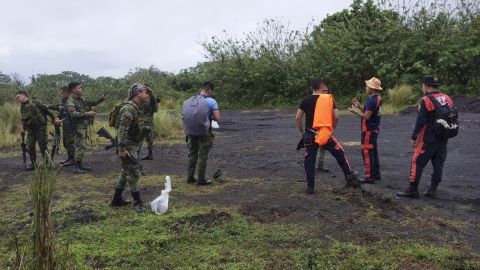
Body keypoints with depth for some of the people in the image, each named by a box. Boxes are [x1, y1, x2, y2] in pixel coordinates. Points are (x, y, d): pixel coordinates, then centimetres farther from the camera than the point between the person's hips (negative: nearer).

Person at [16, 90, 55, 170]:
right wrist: (23, 127, 9)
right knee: (30, 147, 4)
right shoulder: (22, 107, 13)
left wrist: (52, 117, -1)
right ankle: (33, 163, 15)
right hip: (30, 130, 6)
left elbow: (45, 109, -4)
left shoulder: (35, 102, -7)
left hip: (40, 127, -6)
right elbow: (23, 119, 22)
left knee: (42, 145, -2)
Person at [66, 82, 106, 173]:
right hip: (78, 127, -9)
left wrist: (101, 98, 4)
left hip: (84, 126, 9)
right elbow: (73, 113, -24)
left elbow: (93, 103, 20)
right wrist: (86, 113, -24)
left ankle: (80, 165, 21)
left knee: (82, 147, 13)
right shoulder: (70, 101, -12)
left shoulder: (81, 100, 14)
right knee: (80, 147, -8)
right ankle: (77, 167, -3)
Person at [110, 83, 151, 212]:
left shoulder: (136, 107, 10)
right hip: (128, 147, -10)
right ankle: (137, 202, 6)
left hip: (133, 145, 10)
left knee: (126, 172, 17)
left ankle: (117, 199, 27)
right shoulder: (129, 108, -20)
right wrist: (122, 148, -26)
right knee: (133, 173, -4)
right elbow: (122, 130, -25)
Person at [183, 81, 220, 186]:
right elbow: (217, 118, -12)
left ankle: (190, 177, 25)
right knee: (202, 156, 5)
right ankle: (201, 180, 11)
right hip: (204, 133, -5)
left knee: (192, 155, 18)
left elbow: (184, 115, 9)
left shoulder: (188, 101, 7)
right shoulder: (211, 101, -9)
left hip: (190, 133, 5)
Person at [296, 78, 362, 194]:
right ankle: (350, 178, 18)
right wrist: (332, 128, 14)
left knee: (309, 160, 9)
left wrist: (301, 132, 12)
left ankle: (310, 187, 9)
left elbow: (298, 118, 1)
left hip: (310, 135, 1)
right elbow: (336, 117, -2)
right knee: (340, 154, 16)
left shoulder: (305, 101, 2)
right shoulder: (329, 99, 0)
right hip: (326, 134, 0)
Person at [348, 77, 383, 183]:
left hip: (368, 130, -10)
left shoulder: (371, 100, -20)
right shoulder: (378, 98, 11)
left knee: (367, 153, -4)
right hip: (375, 129, 10)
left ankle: (369, 177, -1)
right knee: (374, 152, 17)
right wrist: (359, 106, 11)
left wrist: (355, 111, -10)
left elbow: (366, 116, -22)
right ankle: (376, 174, 25)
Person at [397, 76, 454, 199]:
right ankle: (432, 190, 17)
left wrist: (414, 137, -8)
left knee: (417, 162, 0)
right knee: (438, 164, 11)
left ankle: (412, 190, 3)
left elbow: (420, 121, -15)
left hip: (428, 139, -7)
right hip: (443, 139, 7)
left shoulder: (425, 101, -14)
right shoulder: (448, 99, 7)